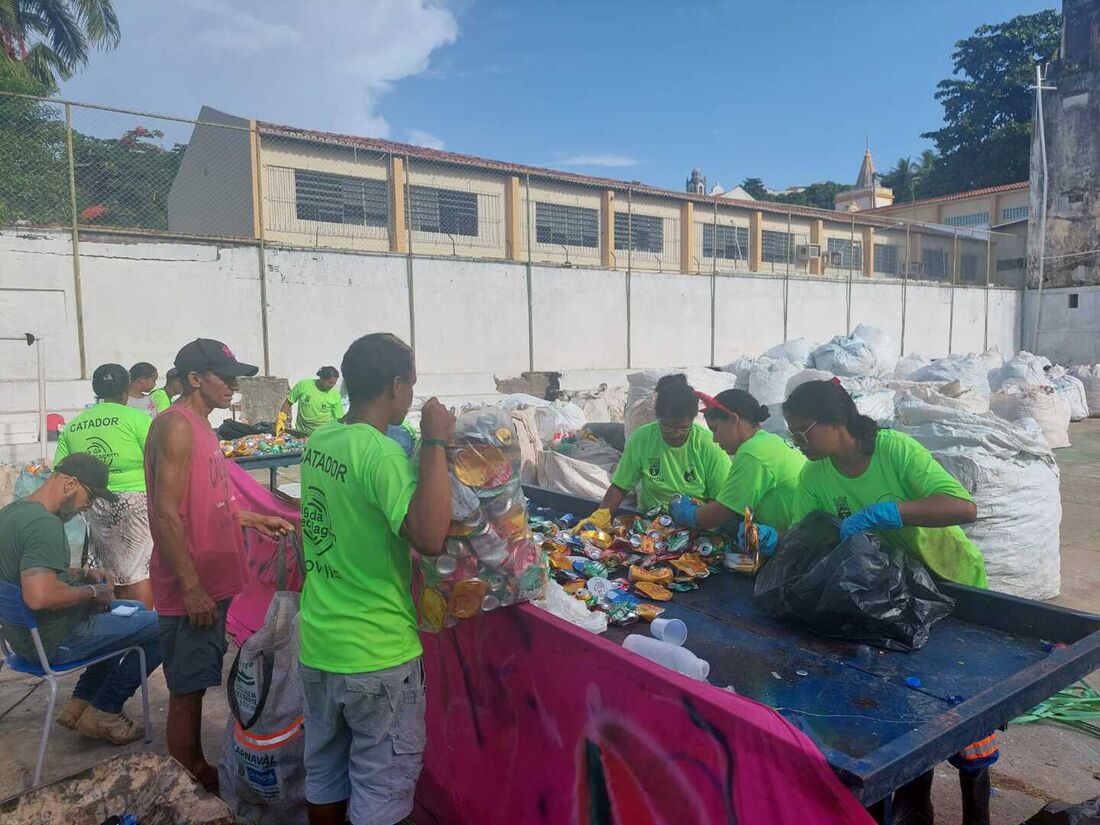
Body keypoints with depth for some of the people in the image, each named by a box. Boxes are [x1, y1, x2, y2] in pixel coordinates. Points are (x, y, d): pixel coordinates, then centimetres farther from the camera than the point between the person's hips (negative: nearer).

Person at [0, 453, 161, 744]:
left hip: (23, 632, 11)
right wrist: (92, 591, -20)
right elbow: (40, 596, -37)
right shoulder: (45, 524, -26)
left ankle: (80, 704, 23)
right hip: (54, 641, -11)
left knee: (135, 610, 26)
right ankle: (102, 711, 7)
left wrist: (83, 574, 11)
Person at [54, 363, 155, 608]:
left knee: (117, 572, 16)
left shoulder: (72, 426, 10)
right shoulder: (136, 417, -7)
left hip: (96, 507, 6)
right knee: (141, 571, -3)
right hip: (135, 501, -6)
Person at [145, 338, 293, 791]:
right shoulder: (176, 425, -17)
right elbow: (166, 513, -22)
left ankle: (197, 769, 34)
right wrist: (191, 587, -22)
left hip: (211, 580, 9)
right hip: (192, 587, -9)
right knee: (187, 687, 4)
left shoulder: (199, 425, 13)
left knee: (197, 682, 19)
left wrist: (255, 519, 18)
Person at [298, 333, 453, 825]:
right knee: (384, 780, 11)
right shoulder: (381, 453, -23)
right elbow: (430, 537, -35)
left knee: (324, 768, 23)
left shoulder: (318, 442, 2)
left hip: (317, 643, 8)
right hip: (375, 654, -8)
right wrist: (435, 444, -27)